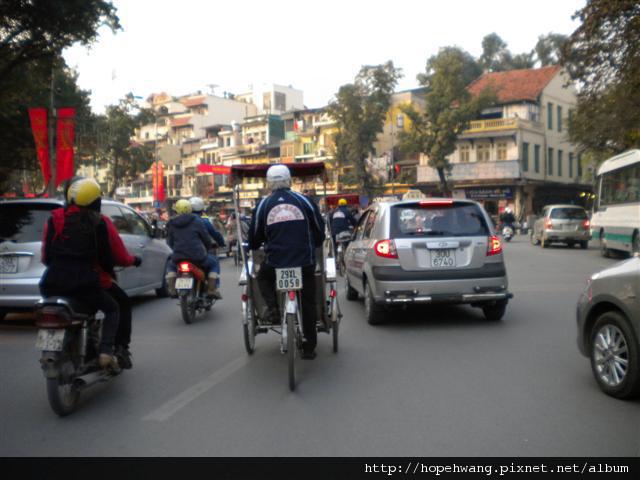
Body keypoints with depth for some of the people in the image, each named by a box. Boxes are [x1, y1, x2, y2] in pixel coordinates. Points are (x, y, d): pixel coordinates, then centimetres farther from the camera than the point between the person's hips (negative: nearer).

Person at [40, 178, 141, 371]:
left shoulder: (54, 218, 7)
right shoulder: (101, 223, -2)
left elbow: (45, 256, 10)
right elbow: (120, 257, 2)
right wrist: (134, 260, 24)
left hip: (54, 281, 3)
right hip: (86, 282, -3)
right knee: (114, 308, 20)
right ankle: (107, 351, 4)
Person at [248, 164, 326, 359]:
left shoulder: (263, 205, 3)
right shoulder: (304, 201, 3)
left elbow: (254, 237, 10)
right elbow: (320, 230, 10)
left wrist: (253, 247, 33)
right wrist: (313, 246, 30)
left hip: (275, 262, 0)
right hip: (304, 260, 1)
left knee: (263, 278, 31)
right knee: (308, 303, 13)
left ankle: (273, 308, 5)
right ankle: (309, 348, 19)